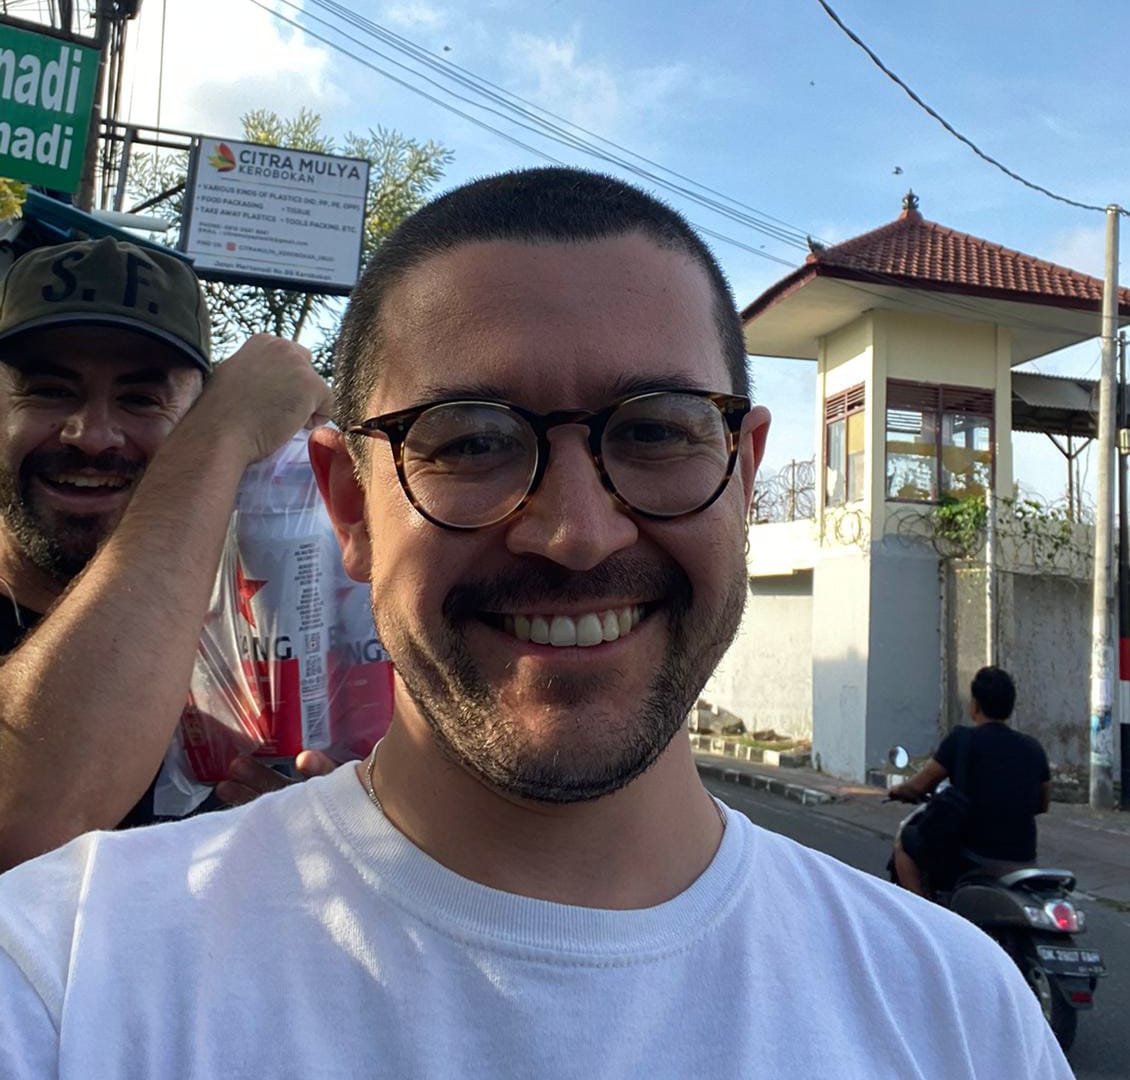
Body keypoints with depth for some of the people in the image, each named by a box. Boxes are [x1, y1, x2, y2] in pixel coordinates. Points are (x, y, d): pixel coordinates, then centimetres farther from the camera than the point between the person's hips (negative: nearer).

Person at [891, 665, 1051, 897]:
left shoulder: (962, 739, -8)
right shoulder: (1032, 748, 6)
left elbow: (919, 786, -6)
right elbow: (1043, 804, 17)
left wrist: (898, 790, 15)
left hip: (973, 860, -5)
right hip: (1022, 864, 5)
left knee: (905, 841, 16)